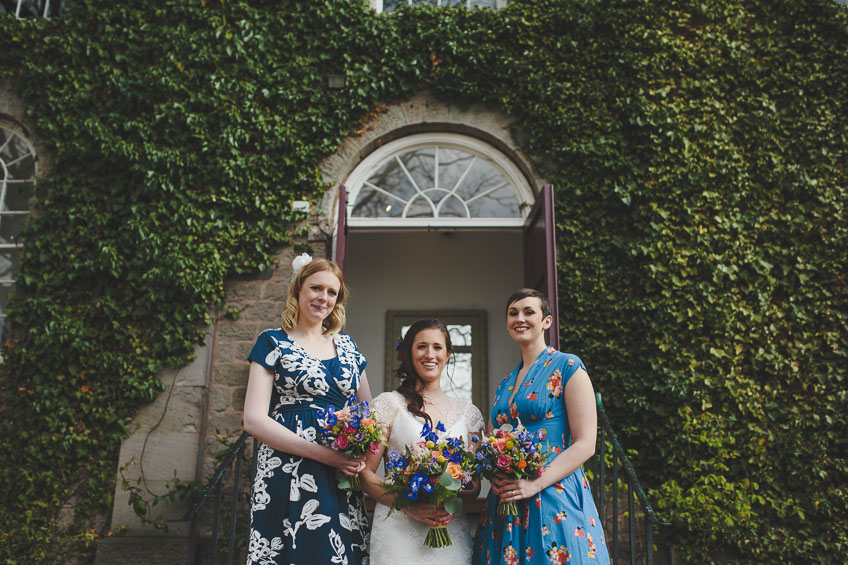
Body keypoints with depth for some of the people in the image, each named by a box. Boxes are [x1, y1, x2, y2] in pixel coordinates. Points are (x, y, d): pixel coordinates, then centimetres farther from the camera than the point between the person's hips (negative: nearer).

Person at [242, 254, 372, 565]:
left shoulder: (346, 346, 15)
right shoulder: (273, 342, 2)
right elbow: (254, 420, -7)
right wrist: (323, 454, -16)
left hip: (343, 479, 4)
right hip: (288, 477, -4)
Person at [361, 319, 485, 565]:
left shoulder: (468, 413, 8)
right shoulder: (389, 404, -1)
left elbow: (475, 484, 10)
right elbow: (366, 474, -4)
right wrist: (409, 505, -18)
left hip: (451, 530, 3)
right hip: (398, 529, -3)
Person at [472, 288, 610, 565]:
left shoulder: (567, 367, -3)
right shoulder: (504, 385, 15)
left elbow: (585, 444, -10)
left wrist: (535, 484, -18)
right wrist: (493, 473, -4)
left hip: (555, 499, -5)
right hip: (505, 504, 6)